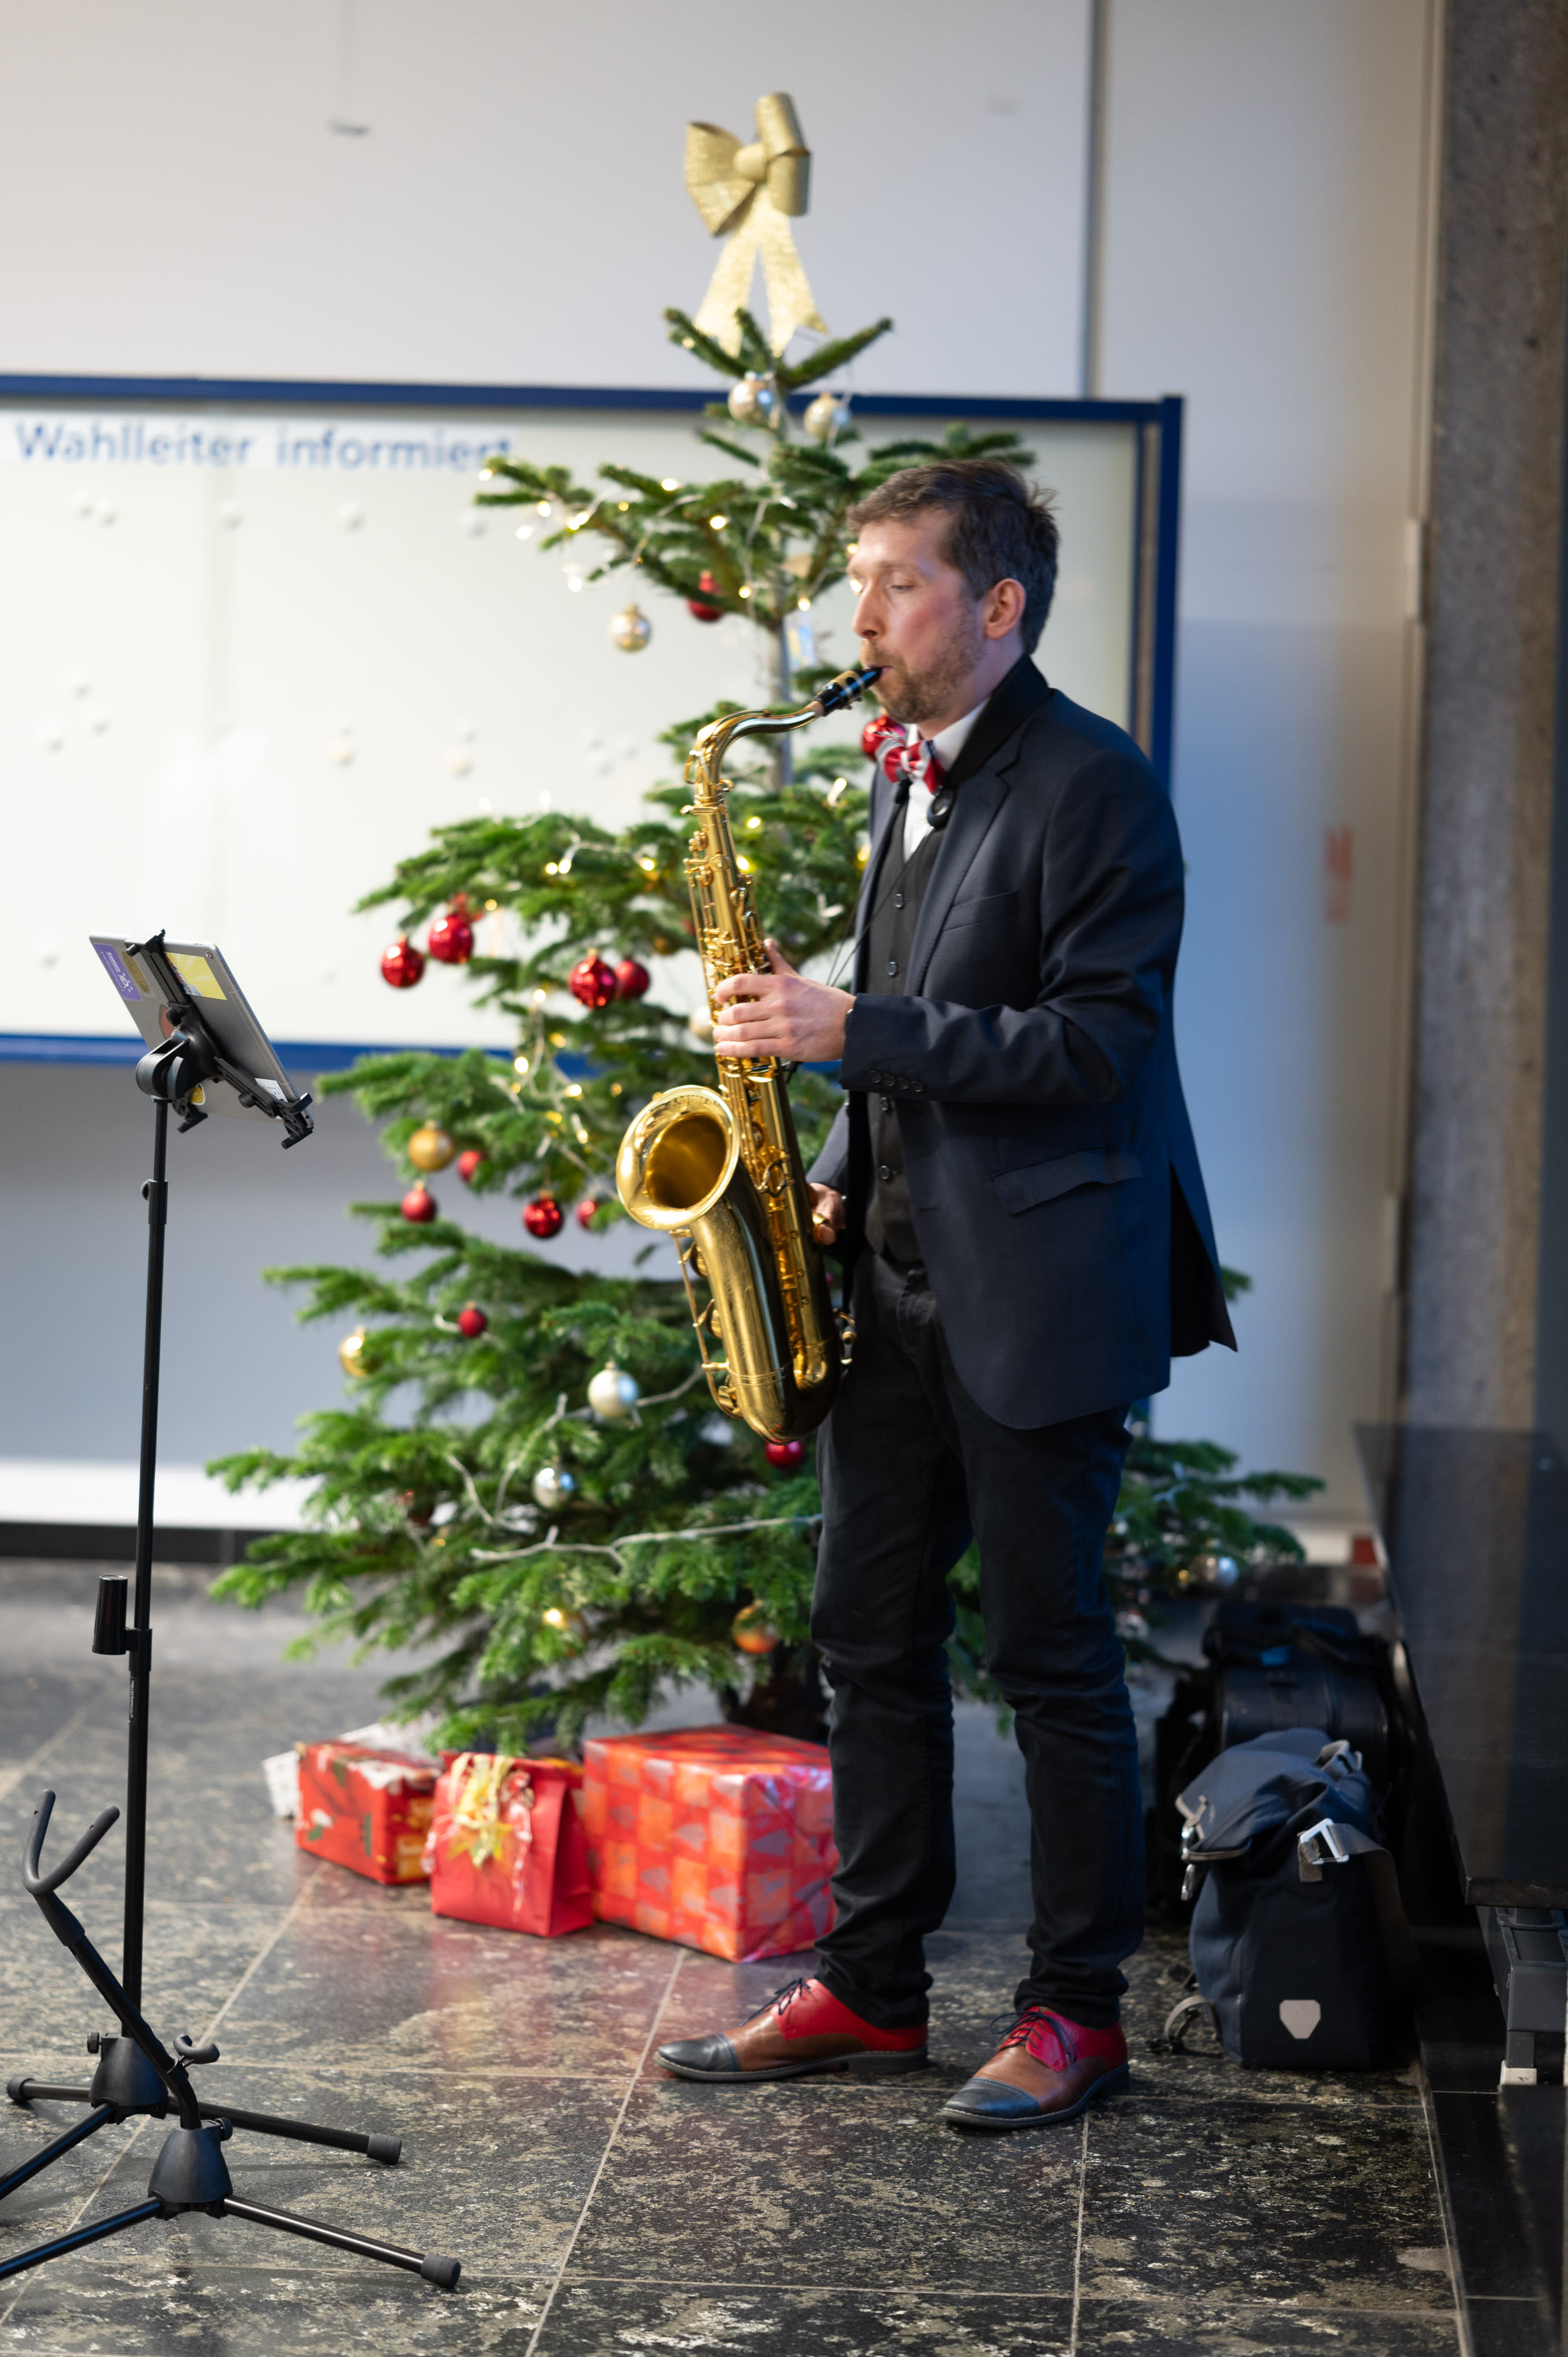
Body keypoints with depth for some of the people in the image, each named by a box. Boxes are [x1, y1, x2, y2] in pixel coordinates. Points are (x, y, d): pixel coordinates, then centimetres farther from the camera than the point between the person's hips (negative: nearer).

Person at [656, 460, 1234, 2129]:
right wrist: (840, 1177, 8)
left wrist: (854, 1031, -22)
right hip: (897, 1282, 8)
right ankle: (869, 1989, 22)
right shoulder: (905, 774, 14)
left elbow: (1099, 1042, -20)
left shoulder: (1094, 786, -13)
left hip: (1037, 1299, -8)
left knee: (1051, 1654, 1)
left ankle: (1078, 2008, 13)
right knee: (868, 1639, 12)